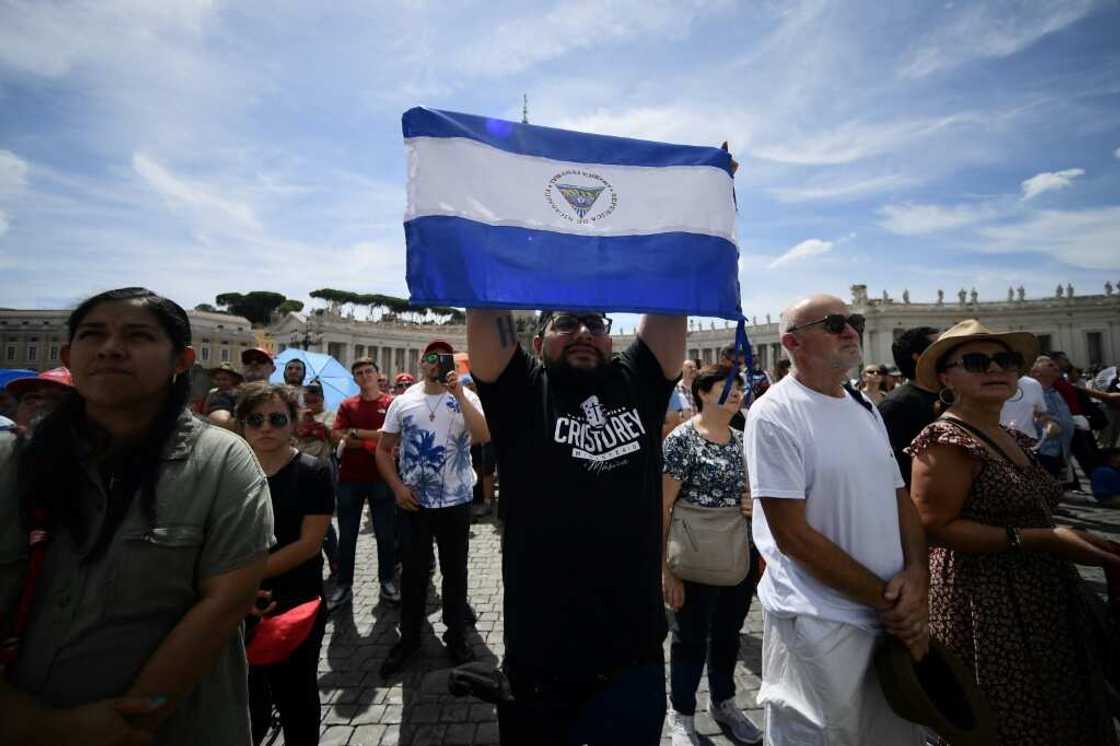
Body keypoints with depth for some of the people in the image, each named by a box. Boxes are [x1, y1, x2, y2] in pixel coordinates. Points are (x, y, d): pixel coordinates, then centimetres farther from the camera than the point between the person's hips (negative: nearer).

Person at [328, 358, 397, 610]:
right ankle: (343, 586, 23)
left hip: (381, 477, -2)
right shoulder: (347, 404, 7)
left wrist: (356, 433, -9)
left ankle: (387, 582, 21)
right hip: (350, 476, 2)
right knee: (347, 536, 11)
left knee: (386, 534, 7)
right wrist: (375, 440, -10)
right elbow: (339, 437, -5)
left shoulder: (391, 403, 0)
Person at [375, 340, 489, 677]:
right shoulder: (403, 402, 1)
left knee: (455, 572, 13)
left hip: (456, 502, -1)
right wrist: (397, 487, -7)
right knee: (413, 572, 14)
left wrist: (459, 394, -24)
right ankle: (409, 637, 33)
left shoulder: (466, 398, -4)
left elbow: (484, 436, -21)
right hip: (413, 502, 1)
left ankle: (456, 637, 31)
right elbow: (383, 450, 5)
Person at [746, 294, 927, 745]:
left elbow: (900, 498, 10)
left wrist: (916, 575, -6)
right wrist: (885, 598, -13)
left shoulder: (865, 408, 7)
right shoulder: (774, 415, -18)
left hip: (895, 618, 7)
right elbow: (792, 535, -19)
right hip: (818, 623, -7)